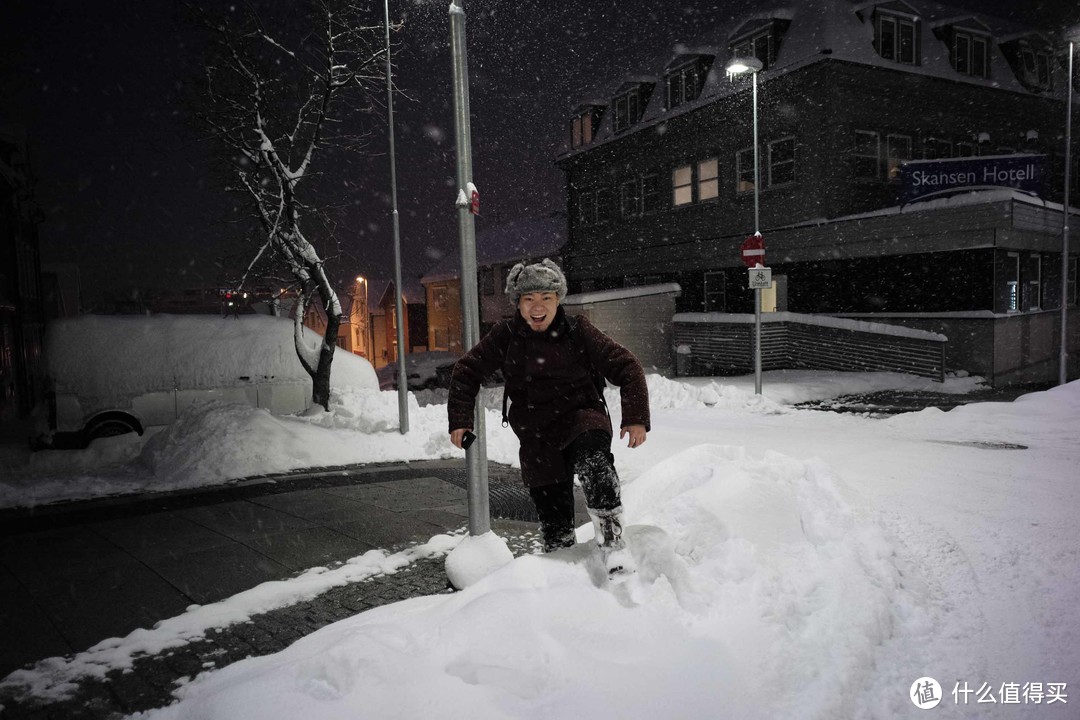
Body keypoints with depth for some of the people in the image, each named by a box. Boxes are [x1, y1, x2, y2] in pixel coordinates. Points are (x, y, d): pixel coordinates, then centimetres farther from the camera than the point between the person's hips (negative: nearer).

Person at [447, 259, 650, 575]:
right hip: (536, 436, 3)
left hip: (581, 417, -2)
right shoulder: (505, 336, -2)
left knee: (593, 461, -36)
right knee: (553, 519, 6)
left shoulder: (578, 332, -7)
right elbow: (466, 372, 8)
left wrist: (636, 417, -13)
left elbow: (626, 366, -4)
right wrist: (461, 420, 1)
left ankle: (612, 542, -31)